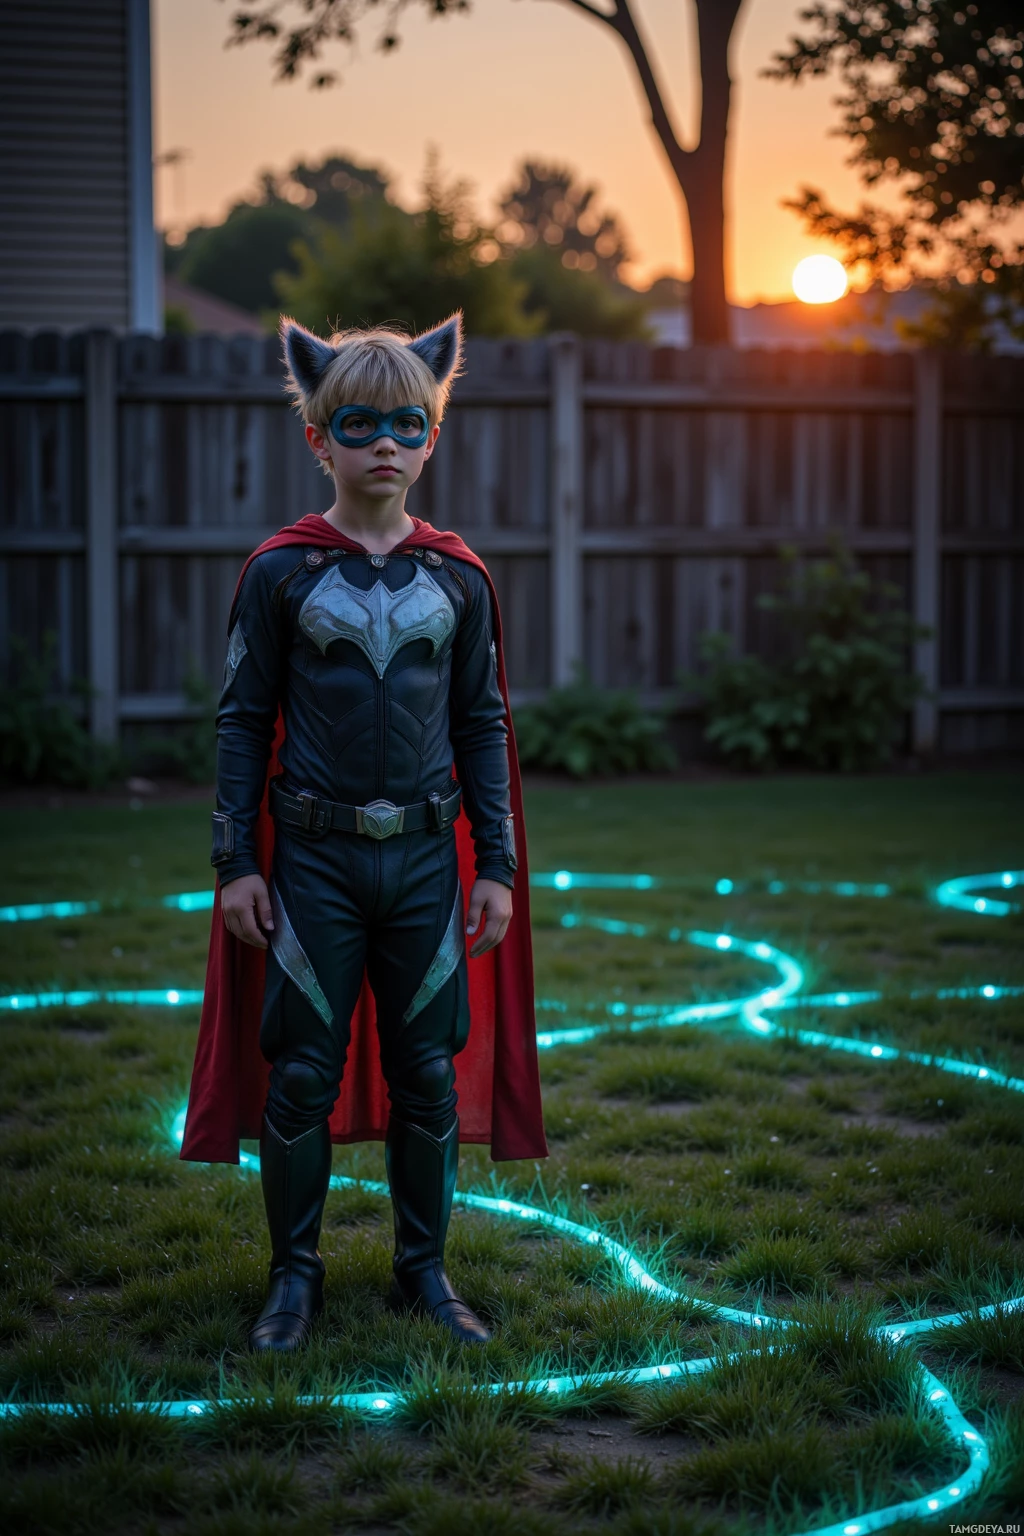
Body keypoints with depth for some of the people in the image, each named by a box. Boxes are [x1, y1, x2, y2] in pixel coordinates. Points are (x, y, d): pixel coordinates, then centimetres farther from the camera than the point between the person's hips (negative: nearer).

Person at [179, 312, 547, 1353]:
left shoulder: (458, 579, 5)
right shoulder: (281, 572, -1)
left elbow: (484, 725, 9)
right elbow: (242, 720, 1)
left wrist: (497, 865, 5)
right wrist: (235, 860, -3)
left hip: (426, 857, 2)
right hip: (313, 858, -2)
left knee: (428, 1070, 7)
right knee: (301, 1072, 3)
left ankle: (424, 1269, 22)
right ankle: (295, 1275, 18)